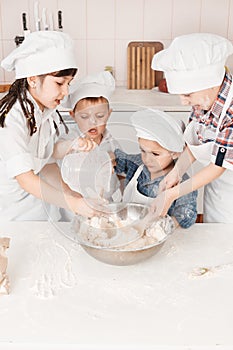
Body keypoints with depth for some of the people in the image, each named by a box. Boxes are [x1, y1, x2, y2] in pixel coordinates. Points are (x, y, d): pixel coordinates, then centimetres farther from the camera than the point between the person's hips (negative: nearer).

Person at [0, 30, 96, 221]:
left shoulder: (47, 113, 1)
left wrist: (72, 195, -9)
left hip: (40, 201, 7)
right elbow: (25, 179, -31)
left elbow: (47, 164, 5)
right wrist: (73, 203, -37)